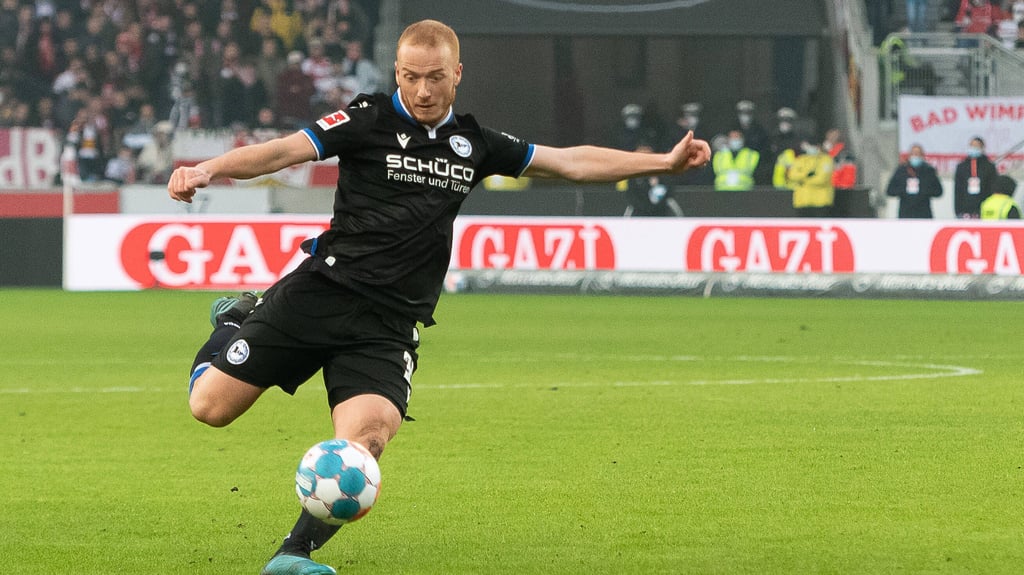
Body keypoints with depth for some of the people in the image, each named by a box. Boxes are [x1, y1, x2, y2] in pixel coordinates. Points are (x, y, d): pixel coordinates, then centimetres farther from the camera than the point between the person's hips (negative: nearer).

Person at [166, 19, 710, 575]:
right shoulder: (370, 121, -1)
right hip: (321, 293, -2)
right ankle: (235, 321, 28)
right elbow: (285, 150, -12)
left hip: (389, 327, 3)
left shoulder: (473, 143, 14)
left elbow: (572, 161, 21)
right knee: (211, 405, -4)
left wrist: (665, 161, 17)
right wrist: (208, 170, -29)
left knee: (367, 434, -25)